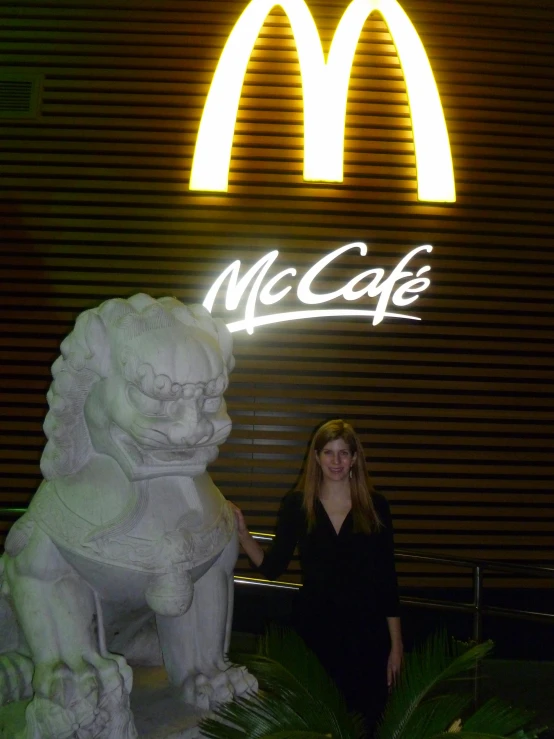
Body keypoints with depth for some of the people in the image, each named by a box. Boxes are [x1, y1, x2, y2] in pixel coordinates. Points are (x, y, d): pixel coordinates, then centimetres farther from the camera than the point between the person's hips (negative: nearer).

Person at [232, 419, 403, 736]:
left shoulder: (375, 506, -3)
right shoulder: (296, 505, -2)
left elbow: (387, 579, -1)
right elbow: (272, 567, 1)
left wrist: (396, 644, -1)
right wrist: (242, 532, -12)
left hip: (366, 632, 0)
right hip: (313, 629, 1)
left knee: (366, 724, 8)